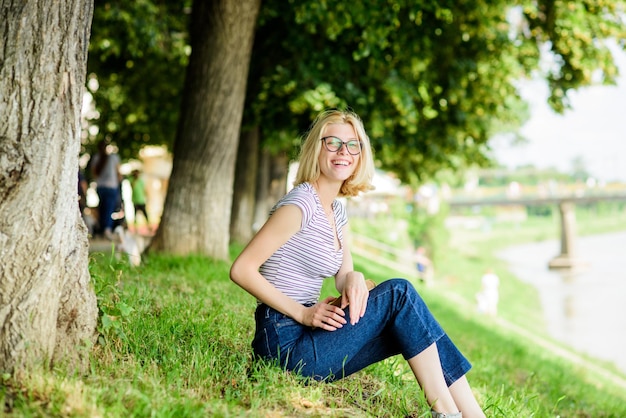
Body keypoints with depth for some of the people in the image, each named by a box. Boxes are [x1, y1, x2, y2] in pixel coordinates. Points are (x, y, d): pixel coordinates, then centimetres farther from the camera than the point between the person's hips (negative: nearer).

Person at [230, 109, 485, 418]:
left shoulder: (337, 210, 13)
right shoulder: (302, 203, -14)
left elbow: (343, 277, 11)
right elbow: (241, 270, -17)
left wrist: (355, 279, -13)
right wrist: (302, 312, -19)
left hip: (308, 336, 8)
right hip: (286, 343, -8)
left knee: (413, 324, -1)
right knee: (398, 293, -16)